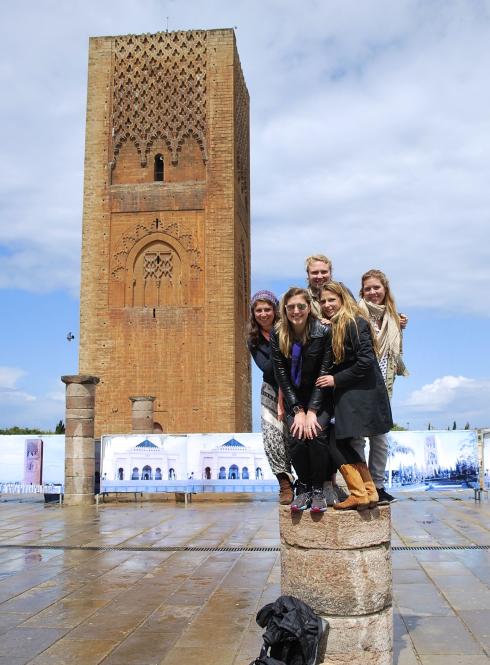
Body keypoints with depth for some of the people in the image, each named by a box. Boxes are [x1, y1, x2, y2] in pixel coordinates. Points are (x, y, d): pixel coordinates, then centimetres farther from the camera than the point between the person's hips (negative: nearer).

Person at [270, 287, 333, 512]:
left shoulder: (322, 332, -14)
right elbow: (281, 374, -7)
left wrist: (312, 411, -18)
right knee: (296, 437, -21)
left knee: (317, 433, -25)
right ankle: (303, 487, 0)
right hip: (293, 397, 2)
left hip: (319, 396, -1)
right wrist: (298, 410, -14)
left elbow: (324, 373, -12)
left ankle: (318, 489, -6)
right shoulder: (278, 334, -7)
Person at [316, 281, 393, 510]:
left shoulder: (355, 323, -11)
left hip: (362, 394, -9)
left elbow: (366, 362, -18)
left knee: (339, 442, -9)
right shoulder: (332, 328, 16)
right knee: (343, 444, 7)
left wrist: (336, 379, -14)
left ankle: (360, 494, -1)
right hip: (346, 395, 9)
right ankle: (369, 492, 14)